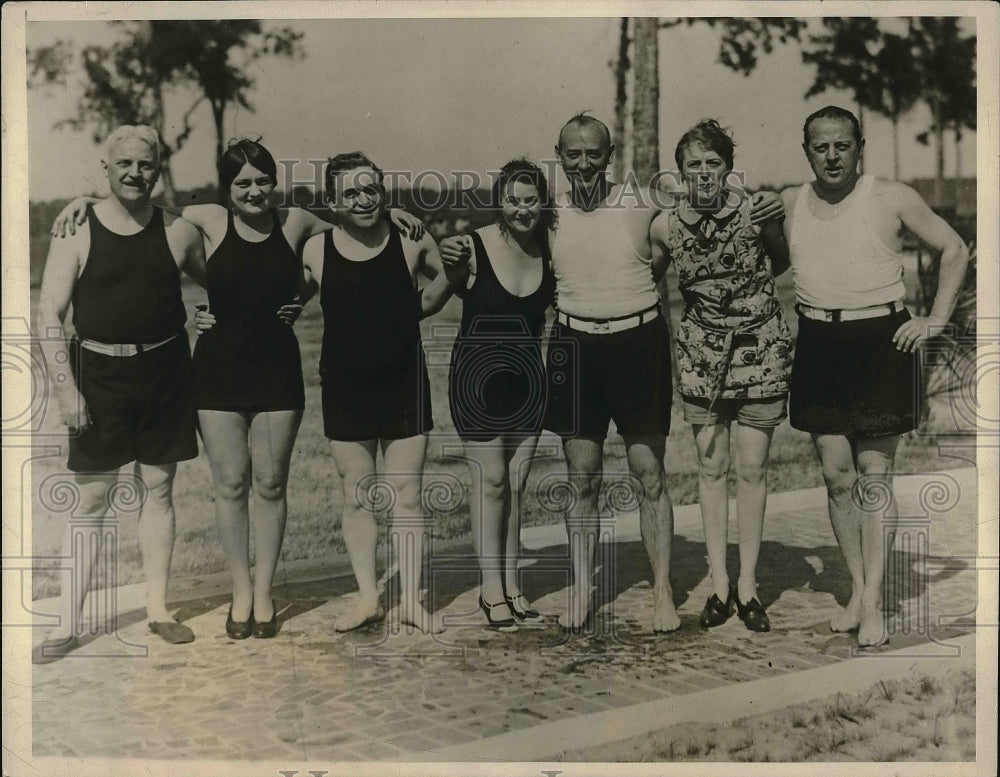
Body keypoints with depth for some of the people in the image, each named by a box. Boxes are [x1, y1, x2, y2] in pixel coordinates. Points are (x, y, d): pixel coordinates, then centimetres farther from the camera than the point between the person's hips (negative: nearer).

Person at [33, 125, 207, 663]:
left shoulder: (178, 232, 4)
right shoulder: (77, 232, -4)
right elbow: (49, 314, -5)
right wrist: (64, 385, -12)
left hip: (164, 370, 2)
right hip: (99, 372, -2)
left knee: (158, 489, 10)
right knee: (90, 500, 1)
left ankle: (158, 608, 21)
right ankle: (68, 624, 9)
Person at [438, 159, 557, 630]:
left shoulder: (550, 248, -1)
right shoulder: (474, 247, -13)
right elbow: (463, 293, -1)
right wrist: (449, 267, -19)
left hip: (527, 375, 4)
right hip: (478, 374, -4)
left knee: (516, 483, 10)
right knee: (490, 480, 0)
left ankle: (511, 583, 20)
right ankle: (491, 587, 11)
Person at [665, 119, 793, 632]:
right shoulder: (669, 224, -4)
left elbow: (782, 261, 10)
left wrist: (748, 288, 1)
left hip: (760, 349, -1)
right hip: (701, 353, 1)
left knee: (752, 468, 2)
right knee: (711, 466, 5)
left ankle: (747, 585, 13)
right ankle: (719, 584, 15)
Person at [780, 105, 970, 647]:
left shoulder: (892, 198, -1)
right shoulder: (788, 205, 6)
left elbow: (954, 249, 8)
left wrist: (936, 320, 0)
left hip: (882, 339, -3)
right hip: (818, 343, 3)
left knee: (874, 475, -3)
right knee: (836, 474, 4)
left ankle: (873, 601, 1)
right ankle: (856, 590, 15)